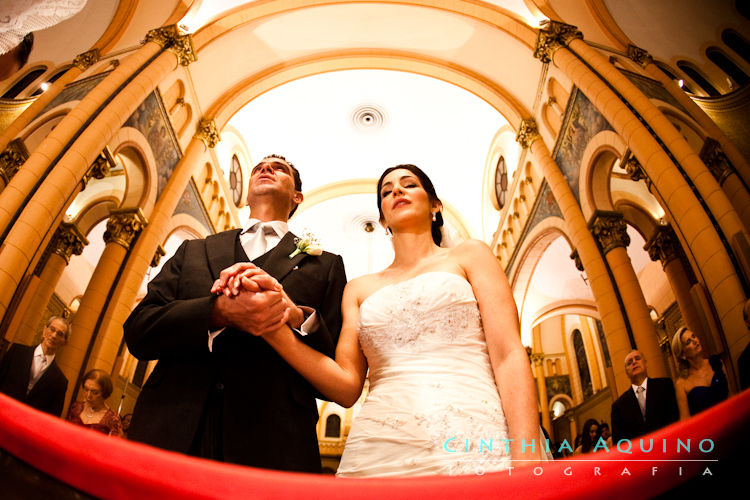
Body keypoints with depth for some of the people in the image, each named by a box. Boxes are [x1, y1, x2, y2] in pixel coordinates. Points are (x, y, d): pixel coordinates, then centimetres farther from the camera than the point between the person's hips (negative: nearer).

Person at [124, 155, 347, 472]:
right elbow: (138, 332, 4)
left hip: (270, 446, -1)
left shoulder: (325, 265, 9)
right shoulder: (193, 251, 16)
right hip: (172, 433, 2)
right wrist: (218, 312, -15)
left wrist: (299, 317, -18)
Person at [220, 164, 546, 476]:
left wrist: (525, 463, -14)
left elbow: (509, 356, 0)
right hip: (379, 453, 3)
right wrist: (274, 327, -7)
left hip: (470, 444, -2)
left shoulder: (469, 255, 12)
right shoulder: (359, 289, 18)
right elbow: (347, 385, 6)